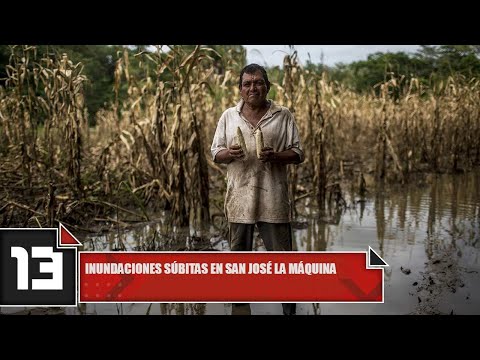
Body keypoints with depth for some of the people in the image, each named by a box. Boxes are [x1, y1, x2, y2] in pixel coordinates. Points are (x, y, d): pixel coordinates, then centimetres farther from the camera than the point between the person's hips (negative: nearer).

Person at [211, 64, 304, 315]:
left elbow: (298, 153, 1)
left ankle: (289, 307, 15)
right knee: (239, 252, 14)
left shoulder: (283, 116, 1)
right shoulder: (229, 116, 6)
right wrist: (229, 153, -15)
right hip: (239, 197, 2)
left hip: (272, 197, -2)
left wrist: (275, 156, -19)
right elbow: (215, 153, 9)